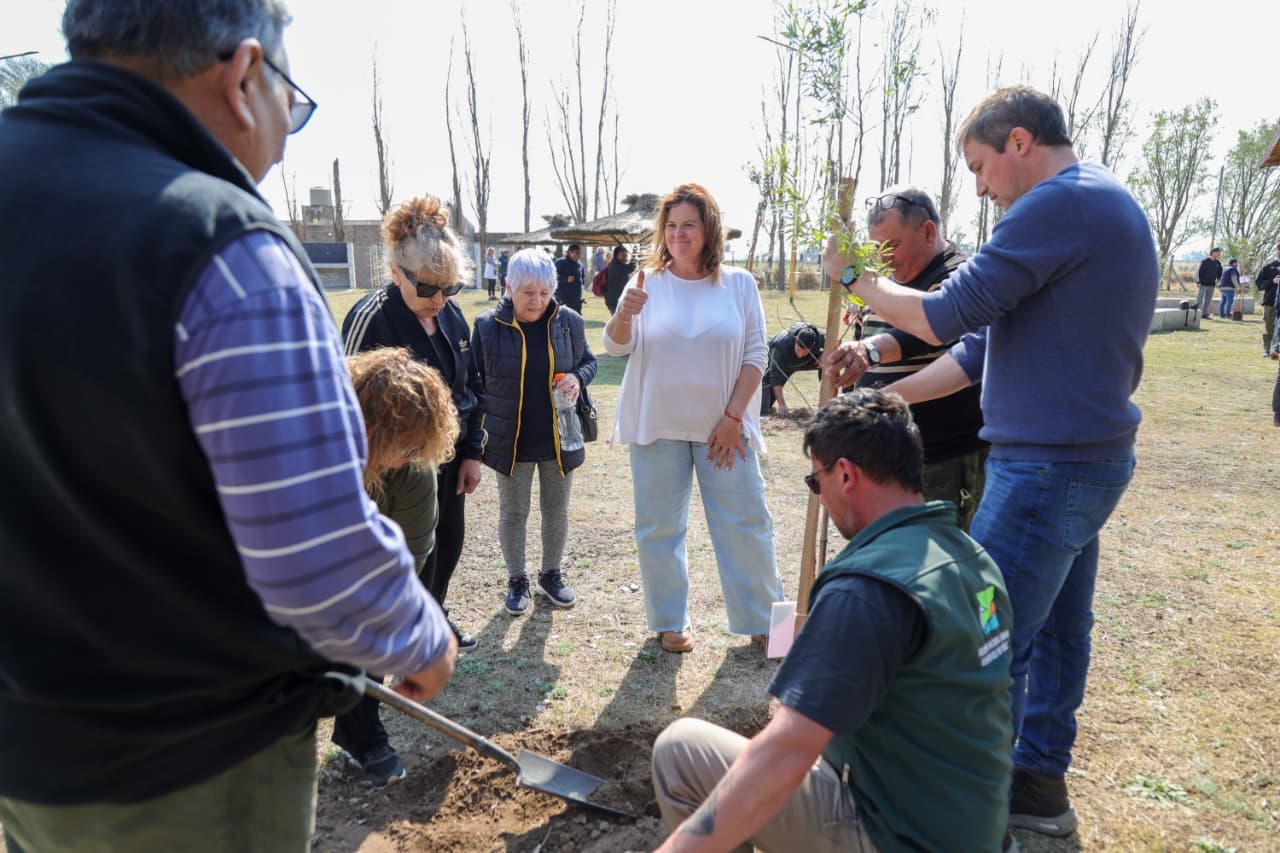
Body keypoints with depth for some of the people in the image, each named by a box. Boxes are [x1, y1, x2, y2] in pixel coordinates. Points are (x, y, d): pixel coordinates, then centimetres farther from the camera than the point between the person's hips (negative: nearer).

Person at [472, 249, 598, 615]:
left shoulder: (568, 321, -5)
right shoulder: (488, 326, -10)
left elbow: (589, 361, 9)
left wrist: (578, 378, -13)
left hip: (559, 438, 2)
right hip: (510, 441, -2)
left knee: (556, 510, 15)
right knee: (512, 513, 11)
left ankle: (551, 575, 35)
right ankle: (517, 580, 30)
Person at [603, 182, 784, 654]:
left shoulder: (739, 283, 0)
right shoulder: (646, 283, -1)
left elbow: (755, 354, -1)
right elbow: (616, 346, -9)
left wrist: (733, 417, -8)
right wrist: (624, 315, -31)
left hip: (724, 427, 0)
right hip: (658, 426, 0)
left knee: (747, 523, 6)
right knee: (659, 527, 8)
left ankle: (762, 619, 23)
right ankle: (669, 621, 24)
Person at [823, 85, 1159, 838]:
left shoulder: (1060, 203, -16)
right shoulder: (1108, 205, 17)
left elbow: (946, 317, -19)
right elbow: (989, 342, 14)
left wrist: (854, 277, -2)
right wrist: (883, 400, 11)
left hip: (1046, 467, -10)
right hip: (1092, 458, 10)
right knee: (1057, 630, 18)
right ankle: (1041, 784, 33)